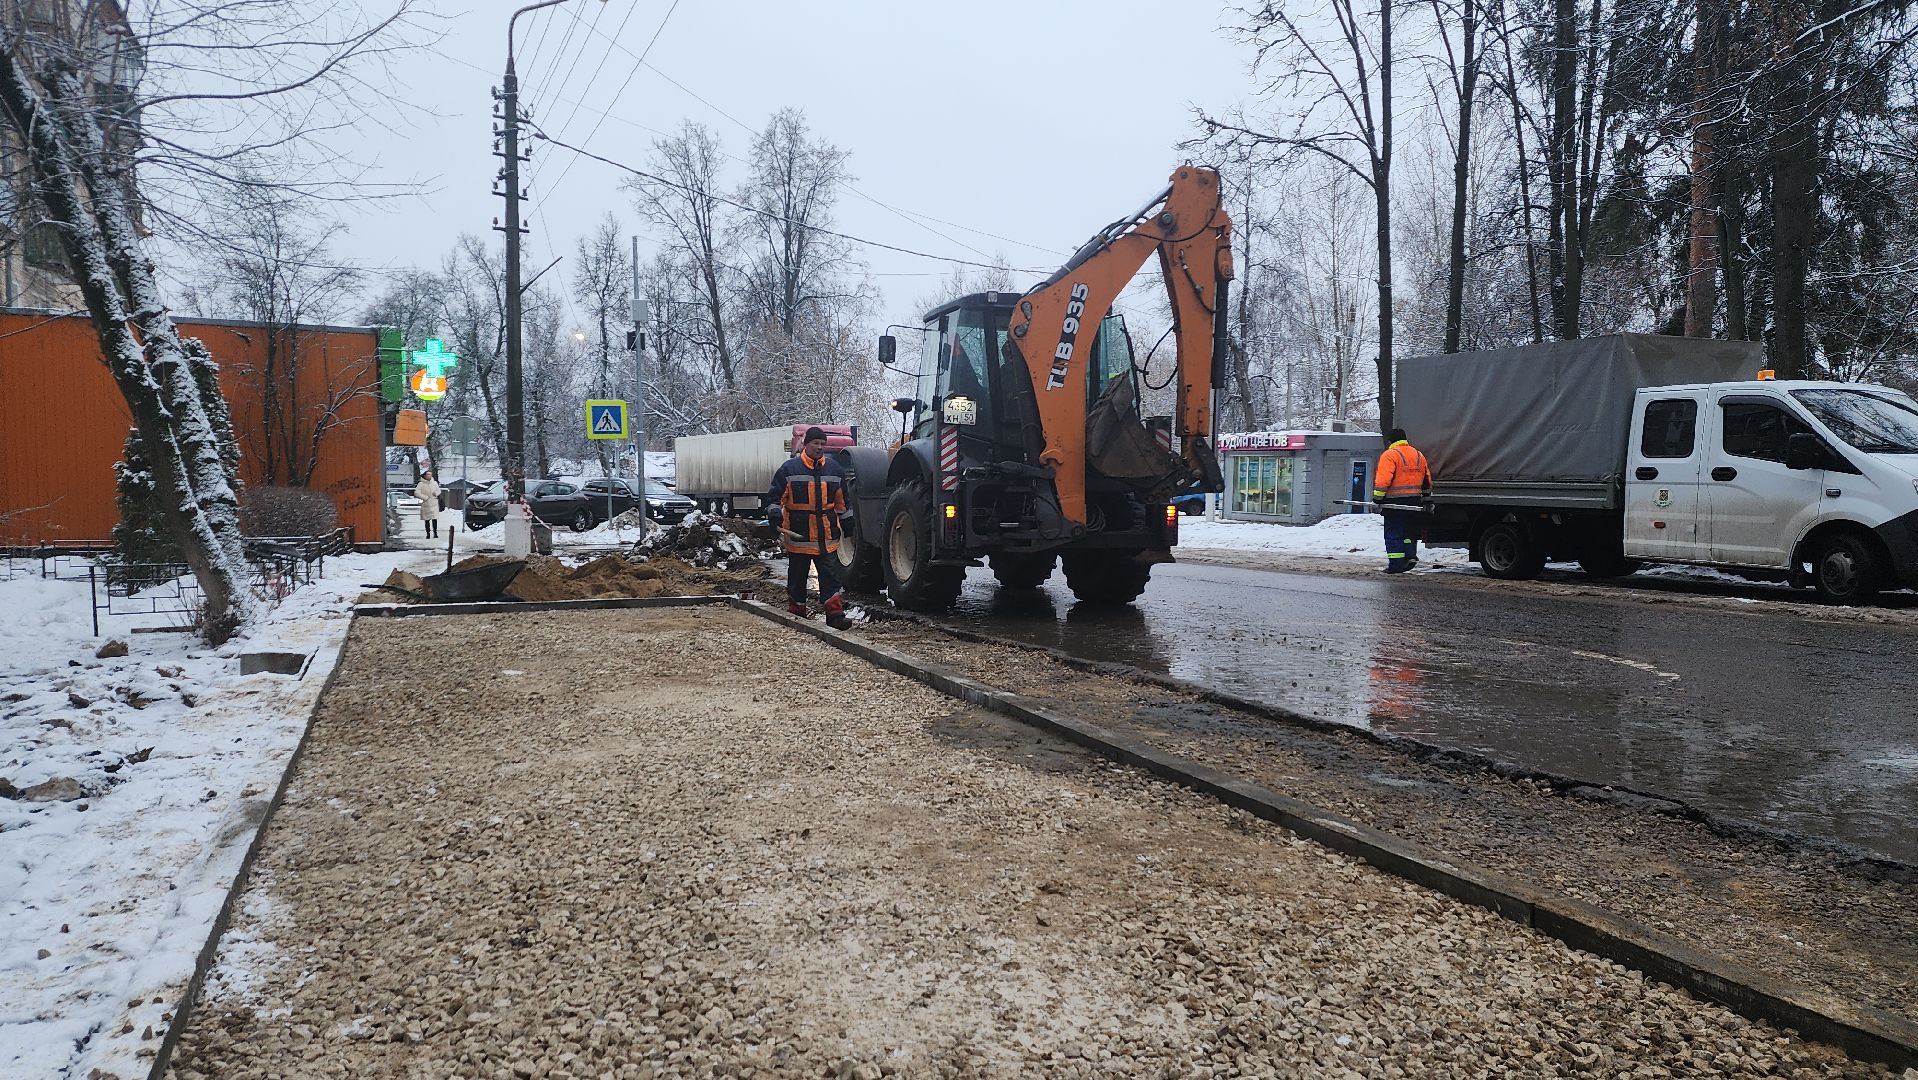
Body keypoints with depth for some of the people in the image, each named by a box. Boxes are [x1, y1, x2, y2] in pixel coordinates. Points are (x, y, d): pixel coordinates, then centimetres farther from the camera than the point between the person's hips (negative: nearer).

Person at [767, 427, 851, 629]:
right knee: (797, 574, 9)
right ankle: (796, 610, 23)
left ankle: (835, 614, -6)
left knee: (829, 574, -3)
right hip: (798, 534, -2)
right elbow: (774, 496, 1)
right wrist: (775, 515, -13)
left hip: (826, 535, 2)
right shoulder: (790, 468, -2)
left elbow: (841, 500, 21)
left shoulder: (833, 468, 10)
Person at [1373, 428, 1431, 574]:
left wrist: (1378, 497, -13)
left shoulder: (1389, 455, -9)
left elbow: (1383, 479, -19)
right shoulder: (1418, 455, 15)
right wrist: (1426, 497, 27)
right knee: (1409, 531, 19)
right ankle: (1410, 555, 6)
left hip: (1394, 502, -6)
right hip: (1414, 502, 6)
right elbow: (1427, 480, 18)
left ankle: (1396, 564, -2)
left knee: (1393, 534, -1)